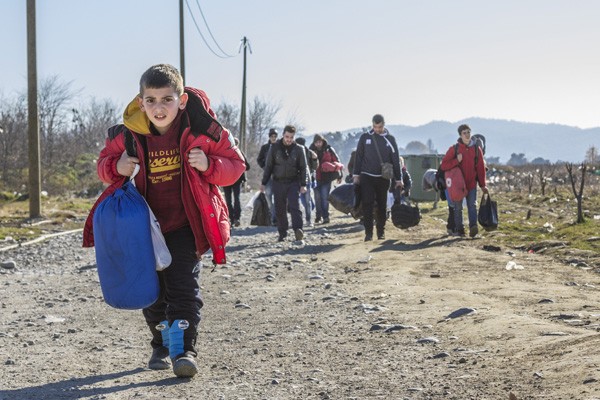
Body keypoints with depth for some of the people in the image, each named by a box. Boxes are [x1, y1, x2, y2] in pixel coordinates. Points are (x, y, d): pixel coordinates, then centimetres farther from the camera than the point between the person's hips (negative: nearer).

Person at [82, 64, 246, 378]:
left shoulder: (202, 130, -13)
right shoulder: (128, 135, -8)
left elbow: (234, 164, -4)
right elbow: (104, 162, 8)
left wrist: (209, 165, -25)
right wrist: (116, 167, -16)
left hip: (186, 225, -3)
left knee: (183, 286, -12)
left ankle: (183, 349, -7)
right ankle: (162, 346, 32)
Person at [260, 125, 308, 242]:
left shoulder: (298, 149, 1)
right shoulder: (275, 147, 2)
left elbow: (303, 168, 3)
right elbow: (268, 166, 6)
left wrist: (303, 184, -6)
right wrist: (264, 183, 4)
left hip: (294, 182, -1)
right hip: (278, 183, 1)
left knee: (295, 206, -17)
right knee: (280, 210, 4)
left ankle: (298, 230, -25)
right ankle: (282, 233, 12)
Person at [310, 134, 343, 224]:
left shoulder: (329, 150, 1)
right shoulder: (312, 150, 5)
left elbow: (337, 161, 4)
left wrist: (339, 176, 3)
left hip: (326, 177, -2)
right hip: (316, 178, 2)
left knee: (325, 197, -6)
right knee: (317, 198, 6)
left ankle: (325, 216, -2)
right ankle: (318, 216, 17)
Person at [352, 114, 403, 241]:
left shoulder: (390, 139, 3)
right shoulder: (365, 137, 3)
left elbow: (395, 160, 5)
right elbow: (358, 157, 6)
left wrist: (398, 179, 4)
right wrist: (356, 175, 0)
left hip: (383, 178, 1)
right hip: (367, 177, -1)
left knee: (382, 206, 6)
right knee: (367, 204, -9)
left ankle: (381, 231, 16)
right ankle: (368, 233, -6)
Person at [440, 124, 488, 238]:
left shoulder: (476, 149, 5)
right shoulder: (454, 149, 0)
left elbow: (481, 168, 7)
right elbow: (444, 165, -4)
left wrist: (482, 185, 5)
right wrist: (457, 160, -18)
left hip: (472, 183, 0)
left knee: (472, 206, -10)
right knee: (458, 208, 6)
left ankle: (473, 227, -20)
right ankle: (459, 230, 14)